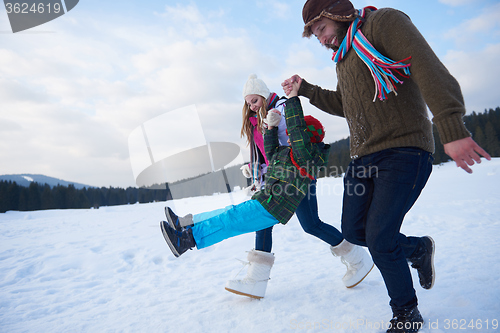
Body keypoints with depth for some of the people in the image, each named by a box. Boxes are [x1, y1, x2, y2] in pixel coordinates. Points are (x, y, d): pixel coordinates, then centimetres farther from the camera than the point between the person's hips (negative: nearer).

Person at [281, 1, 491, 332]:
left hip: (403, 152, -8)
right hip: (363, 157, 8)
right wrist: (305, 89, 20)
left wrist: (453, 130, -34)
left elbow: (430, 71, -21)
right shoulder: (344, 57, 19)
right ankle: (418, 249, 33)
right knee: (354, 231, 8)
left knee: (379, 239, -12)